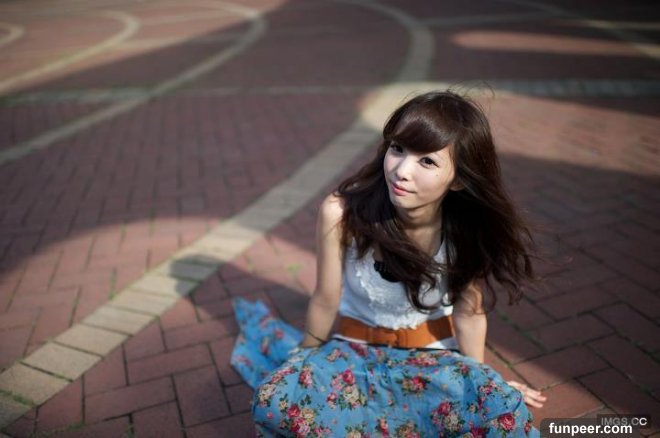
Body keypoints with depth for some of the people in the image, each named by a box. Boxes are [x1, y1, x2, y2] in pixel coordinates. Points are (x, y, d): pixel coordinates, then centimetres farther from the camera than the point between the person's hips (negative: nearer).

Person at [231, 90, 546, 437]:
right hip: (354, 347, -1)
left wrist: (479, 380, 10)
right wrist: (306, 361, 7)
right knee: (280, 401, -32)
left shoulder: (469, 230, -20)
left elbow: (469, 315, -4)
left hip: (433, 355, 2)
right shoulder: (341, 213, -25)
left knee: (505, 410, -27)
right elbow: (326, 302, -10)